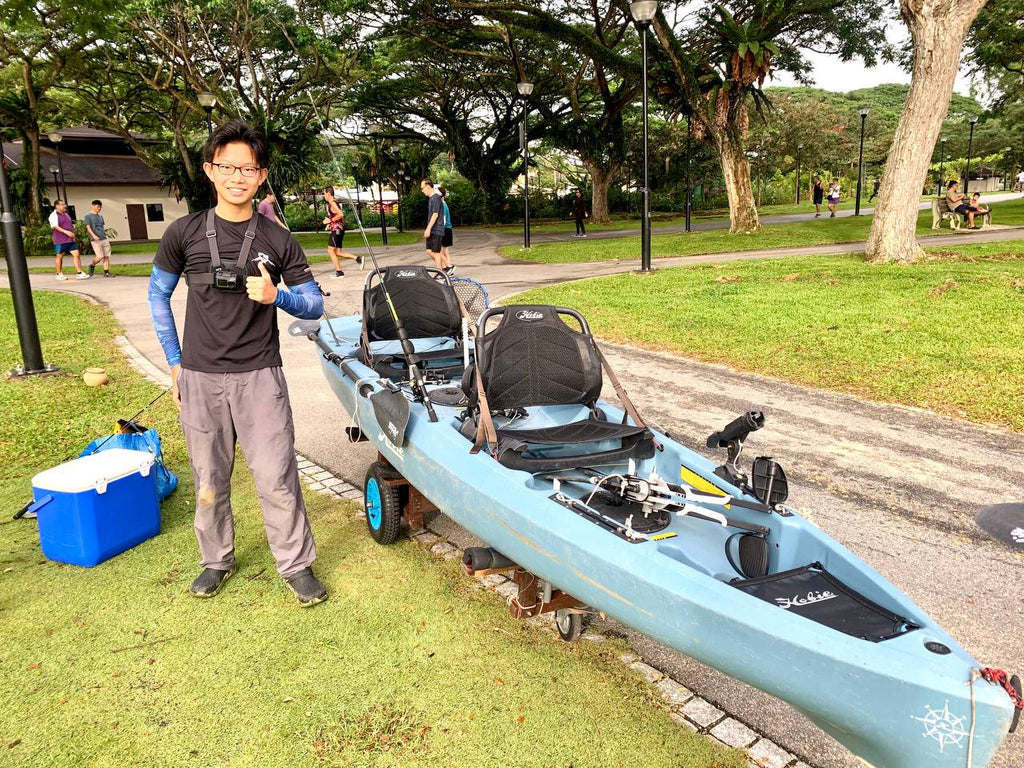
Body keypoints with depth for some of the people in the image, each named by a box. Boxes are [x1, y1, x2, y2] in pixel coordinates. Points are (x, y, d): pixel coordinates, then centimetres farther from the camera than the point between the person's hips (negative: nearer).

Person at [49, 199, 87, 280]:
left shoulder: (66, 214, 18)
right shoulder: (54, 215, -7)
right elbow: (55, 226, -19)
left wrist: (73, 234, 22)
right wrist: (66, 232, -31)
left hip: (70, 240, 7)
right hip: (60, 240, -7)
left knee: (76, 254, -3)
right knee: (59, 257, 4)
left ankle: (79, 273, -5)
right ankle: (59, 274, 13)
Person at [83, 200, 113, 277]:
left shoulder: (100, 217, 19)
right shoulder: (88, 216, 0)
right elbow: (88, 227, -9)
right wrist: (93, 235, -24)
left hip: (104, 239, 6)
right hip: (95, 240, -6)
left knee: (106, 256, -1)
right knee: (100, 256, -11)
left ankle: (106, 272, 2)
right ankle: (92, 266, 16)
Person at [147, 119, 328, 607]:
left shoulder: (277, 240, 0)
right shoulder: (184, 233, 2)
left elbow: (315, 305, 4)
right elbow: (157, 296, 12)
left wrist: (276, 296, -16)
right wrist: (175, 363, 8)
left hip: (259, 377, -1)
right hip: (199, 379, 2)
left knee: (276, 479, -1)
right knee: (209, 481, 12)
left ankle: (296, 565, 14)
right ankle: (217, 560, 32)